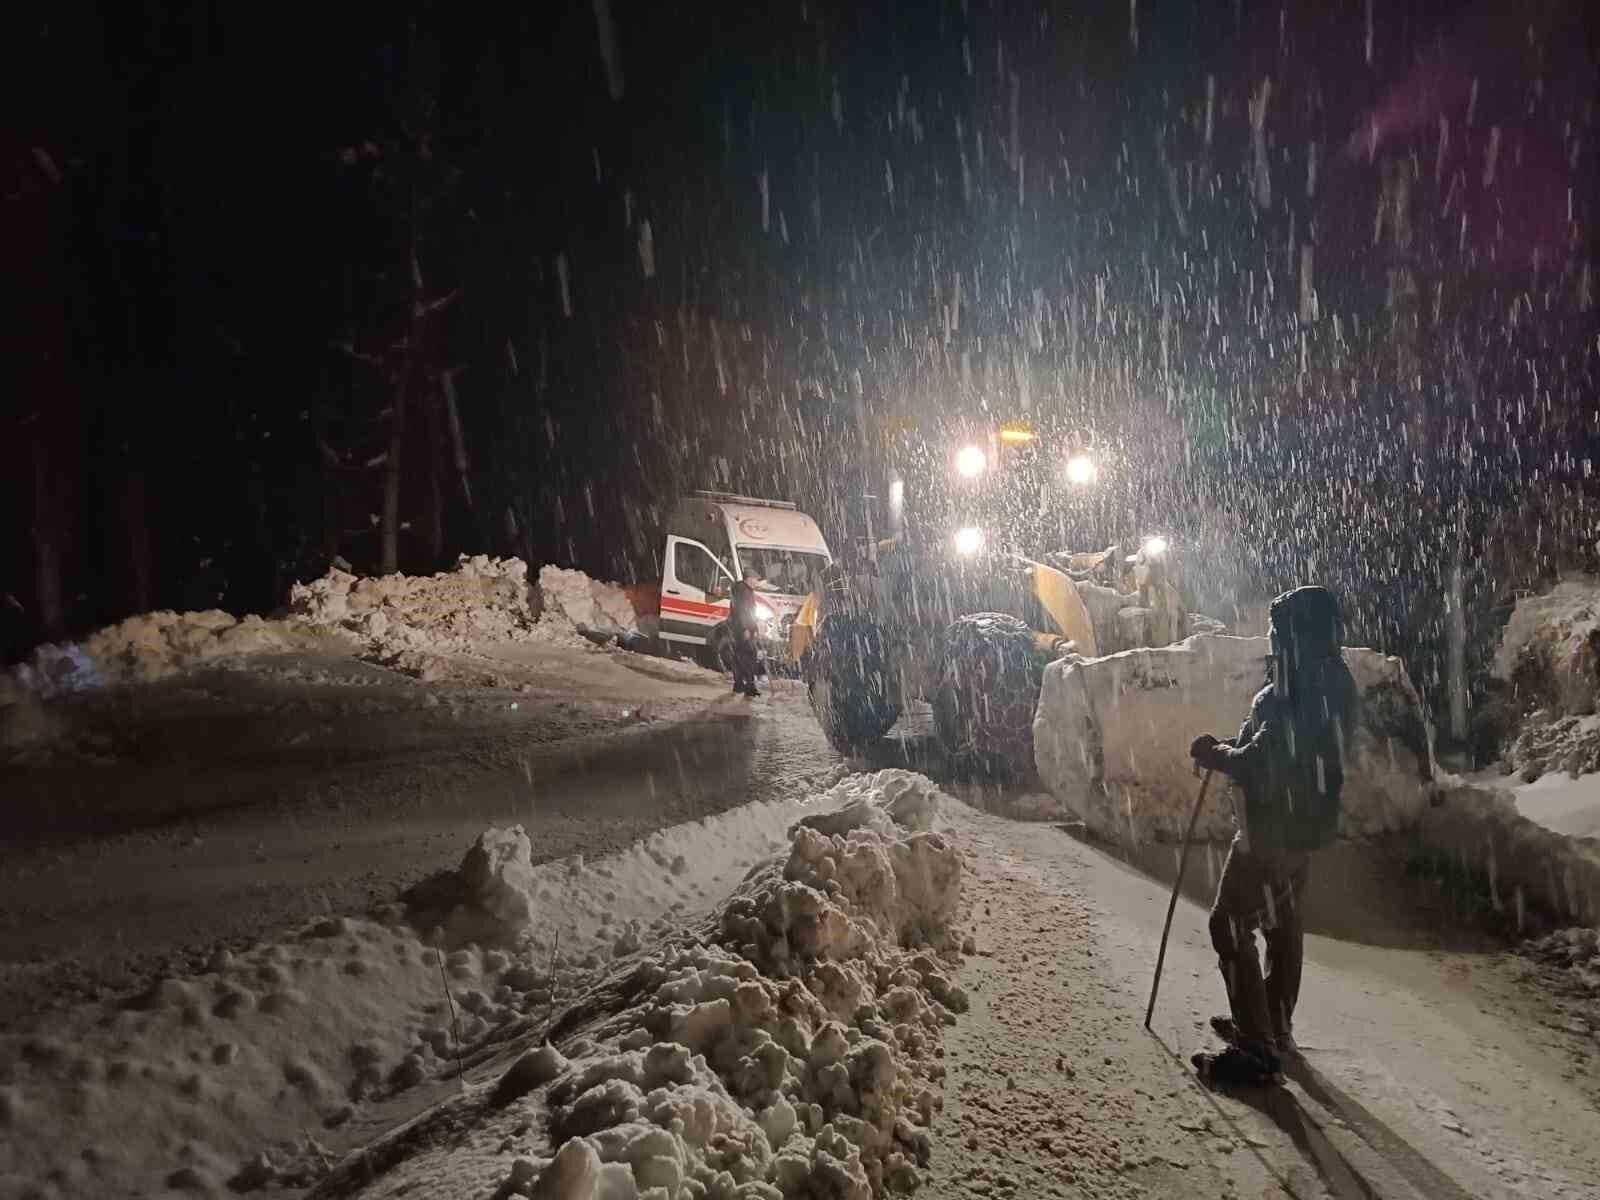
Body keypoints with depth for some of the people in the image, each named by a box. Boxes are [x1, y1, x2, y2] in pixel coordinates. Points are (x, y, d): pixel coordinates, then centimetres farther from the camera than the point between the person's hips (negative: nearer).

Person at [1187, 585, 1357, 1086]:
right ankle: (1274, 1026, 35)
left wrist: (1214, 753, -10)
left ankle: (1257, 1049, 0)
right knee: (1283, 925, 21)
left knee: (1232, 925, -2)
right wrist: (1232, 748, 7)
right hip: (1305, 826, 10)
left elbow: (1257, 765, -27)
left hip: (1269, 831, -10)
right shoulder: (1334, 683, 5)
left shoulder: (1287, 694, -26)